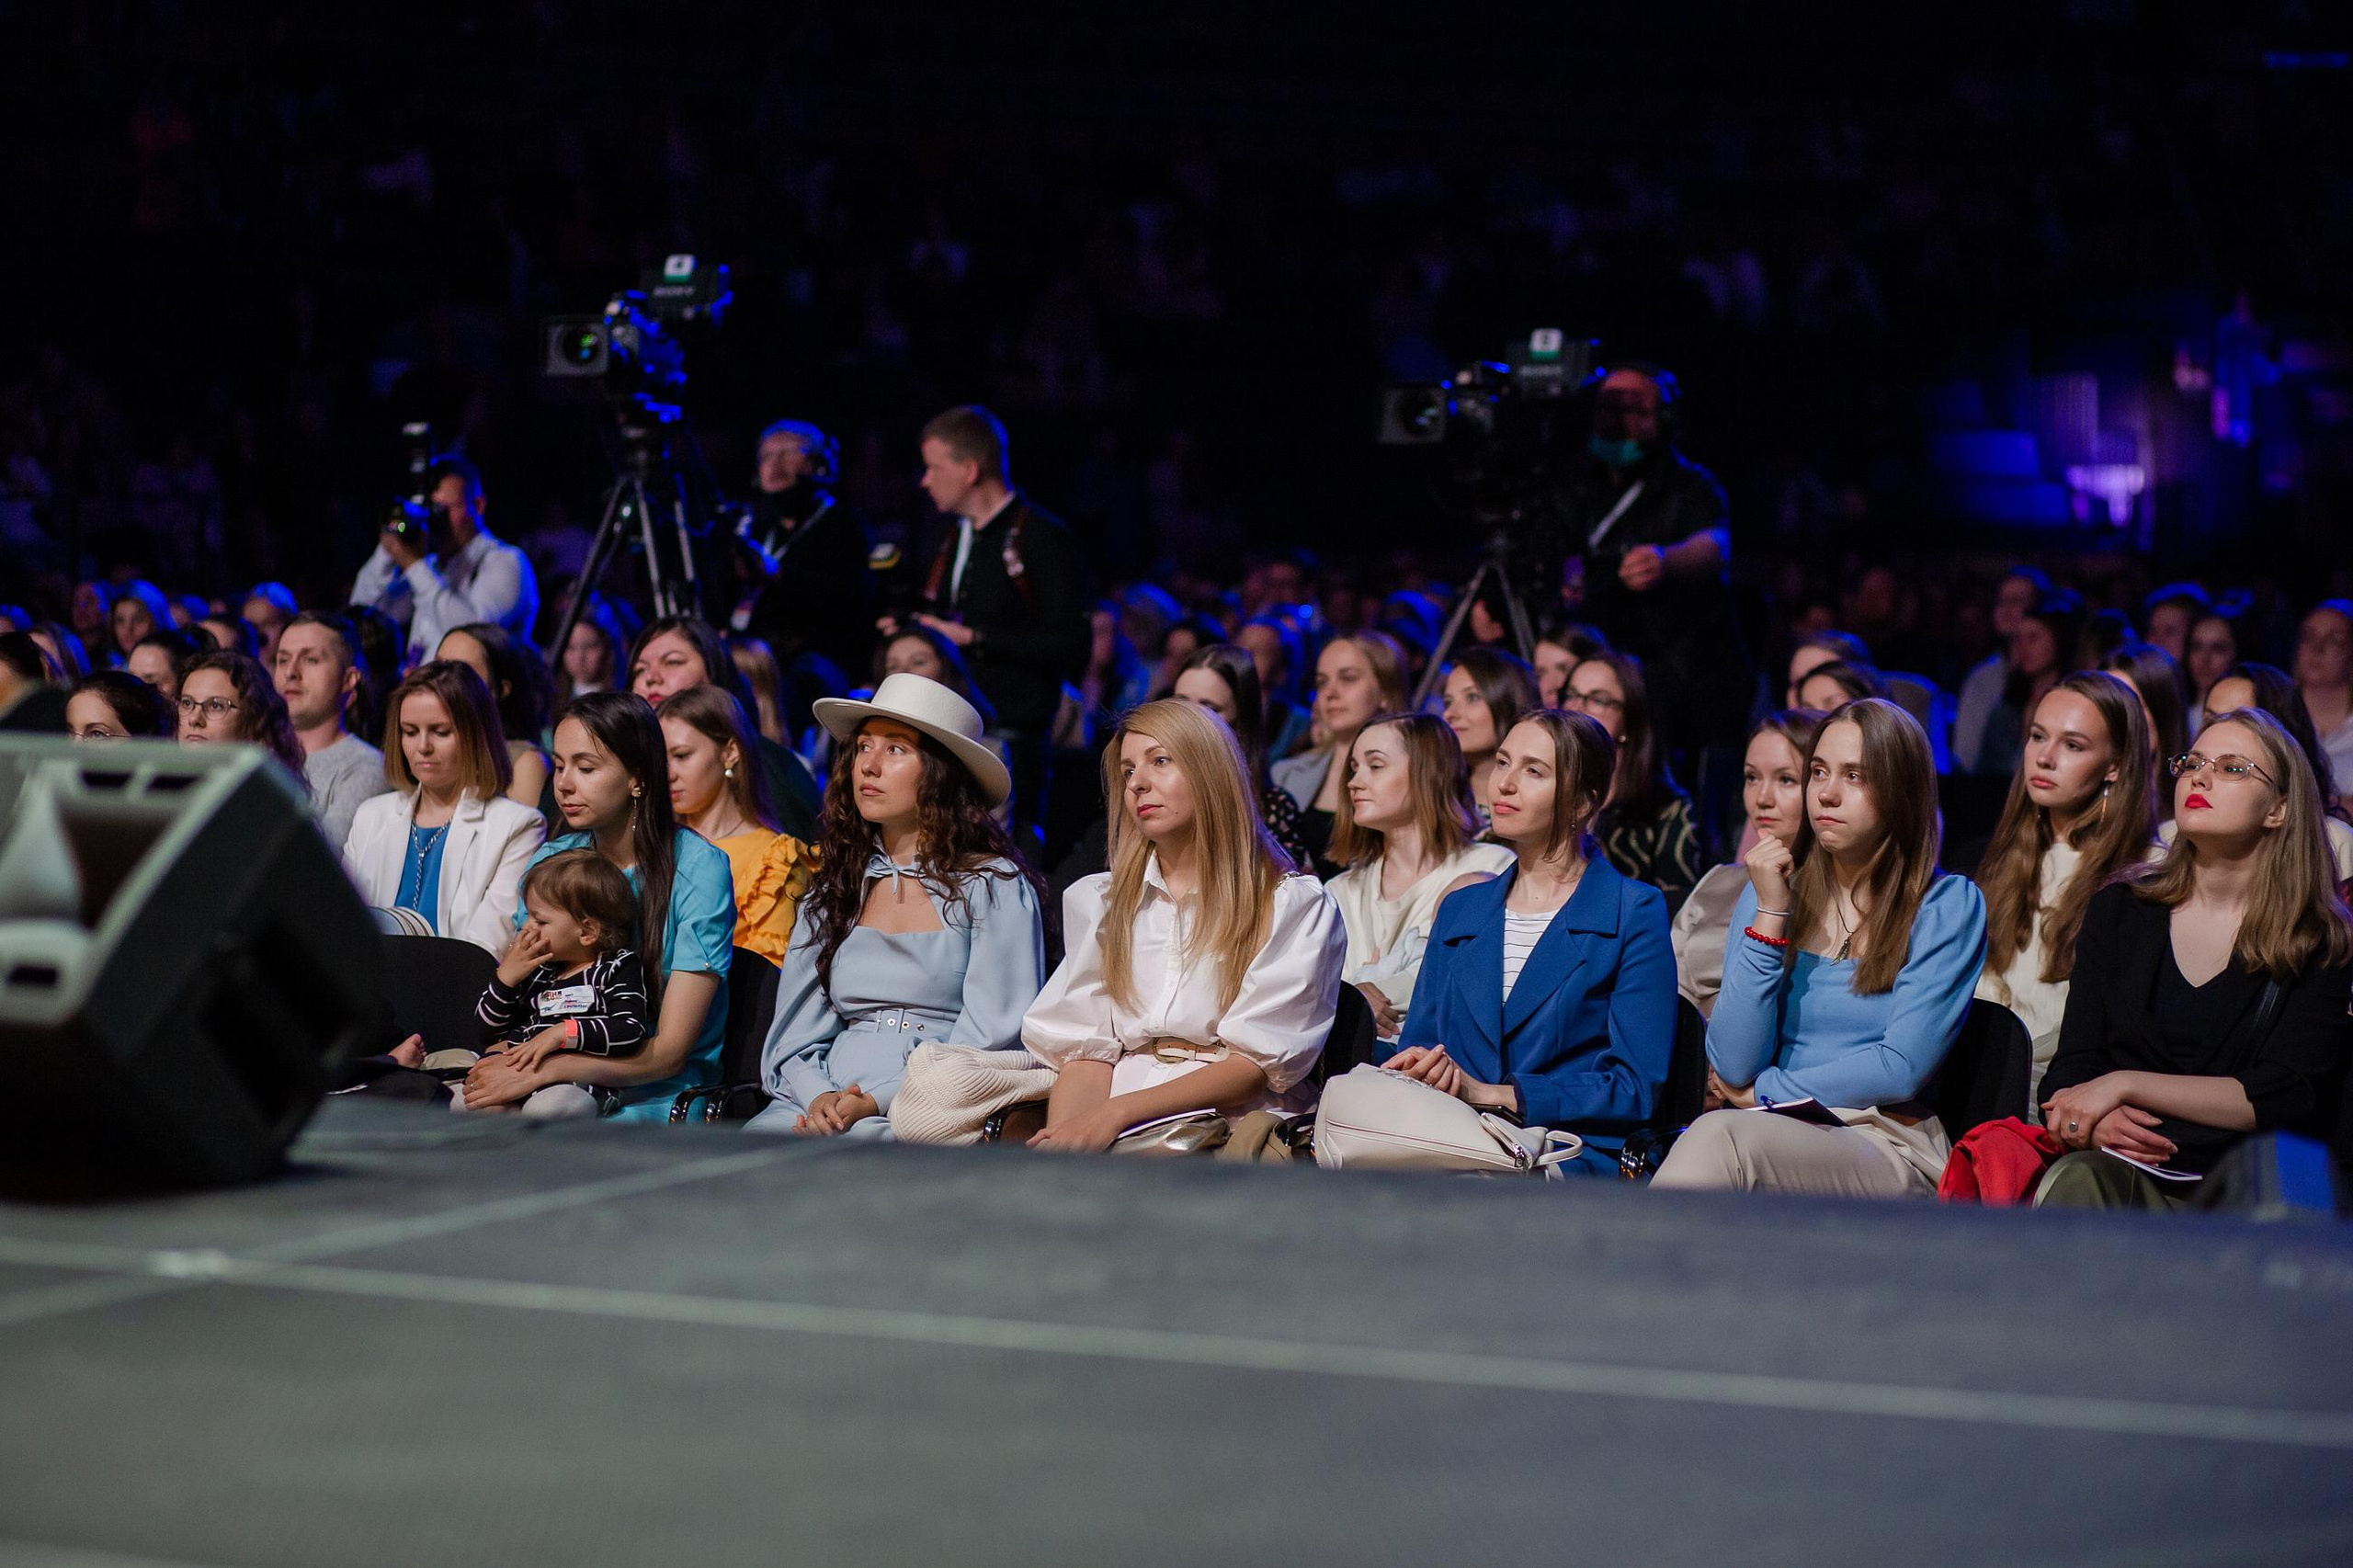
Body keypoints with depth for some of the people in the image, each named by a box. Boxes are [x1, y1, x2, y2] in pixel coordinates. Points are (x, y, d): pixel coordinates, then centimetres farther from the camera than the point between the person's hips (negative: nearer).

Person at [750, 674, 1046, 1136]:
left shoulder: (995, 886, 4)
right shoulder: (832, 892, 19)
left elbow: (990, 1041, -5)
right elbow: (793, 1040, 15)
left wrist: (874, 1103, -15)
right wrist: (819, 1097, -8)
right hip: (823, 1108, 5)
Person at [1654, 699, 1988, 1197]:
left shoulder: (1947, 906, 4)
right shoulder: (1771, 892, 14)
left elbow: (1899, 1071, -5)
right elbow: (1734, 1066, 2)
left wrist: (1762, 1091, 0)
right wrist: (1770, 915, -2)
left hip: (1892, 1152, -2)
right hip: (1780, 1137, 3)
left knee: (1721, 1134, -34)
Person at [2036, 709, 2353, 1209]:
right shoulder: (2119, 909, 16)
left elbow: (2287, 1097, -6)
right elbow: (2072, 1066, 10)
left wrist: (2126, 1084, -11)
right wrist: (2094, 1121, -15)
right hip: (2124, 1167, 3)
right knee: (2074, 1178, -35)